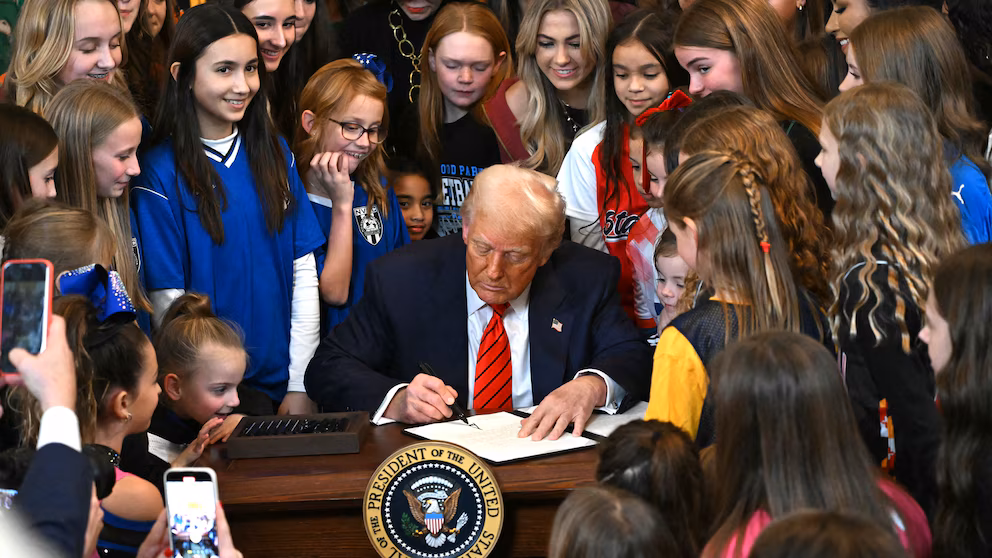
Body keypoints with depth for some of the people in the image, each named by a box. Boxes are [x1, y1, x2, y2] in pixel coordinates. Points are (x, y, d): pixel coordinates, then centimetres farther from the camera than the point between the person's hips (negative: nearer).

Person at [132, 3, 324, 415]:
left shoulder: (276, 155, 6)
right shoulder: (160, 173, -8)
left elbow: (304, 273, 5)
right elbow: (167, 301, -9)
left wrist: (300, 387, -2)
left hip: (282, 382, 4)